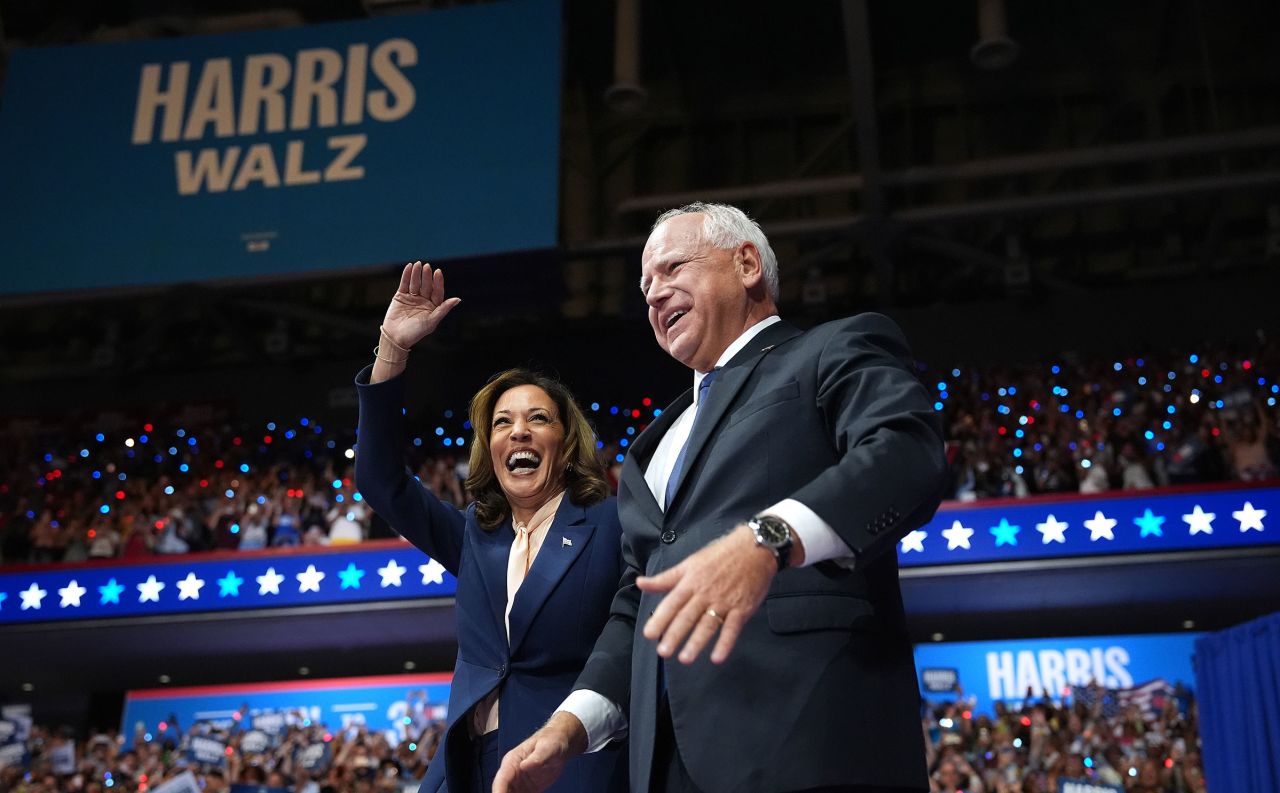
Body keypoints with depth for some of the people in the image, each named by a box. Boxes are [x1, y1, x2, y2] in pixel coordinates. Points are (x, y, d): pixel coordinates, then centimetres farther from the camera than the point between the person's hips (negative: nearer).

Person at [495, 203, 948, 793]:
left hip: (810, 733, -6)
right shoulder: (661, 443, 27)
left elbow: (907, 450, -14)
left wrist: (766, 540, -30)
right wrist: (569, 724, 9)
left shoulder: (837, 351, 6)